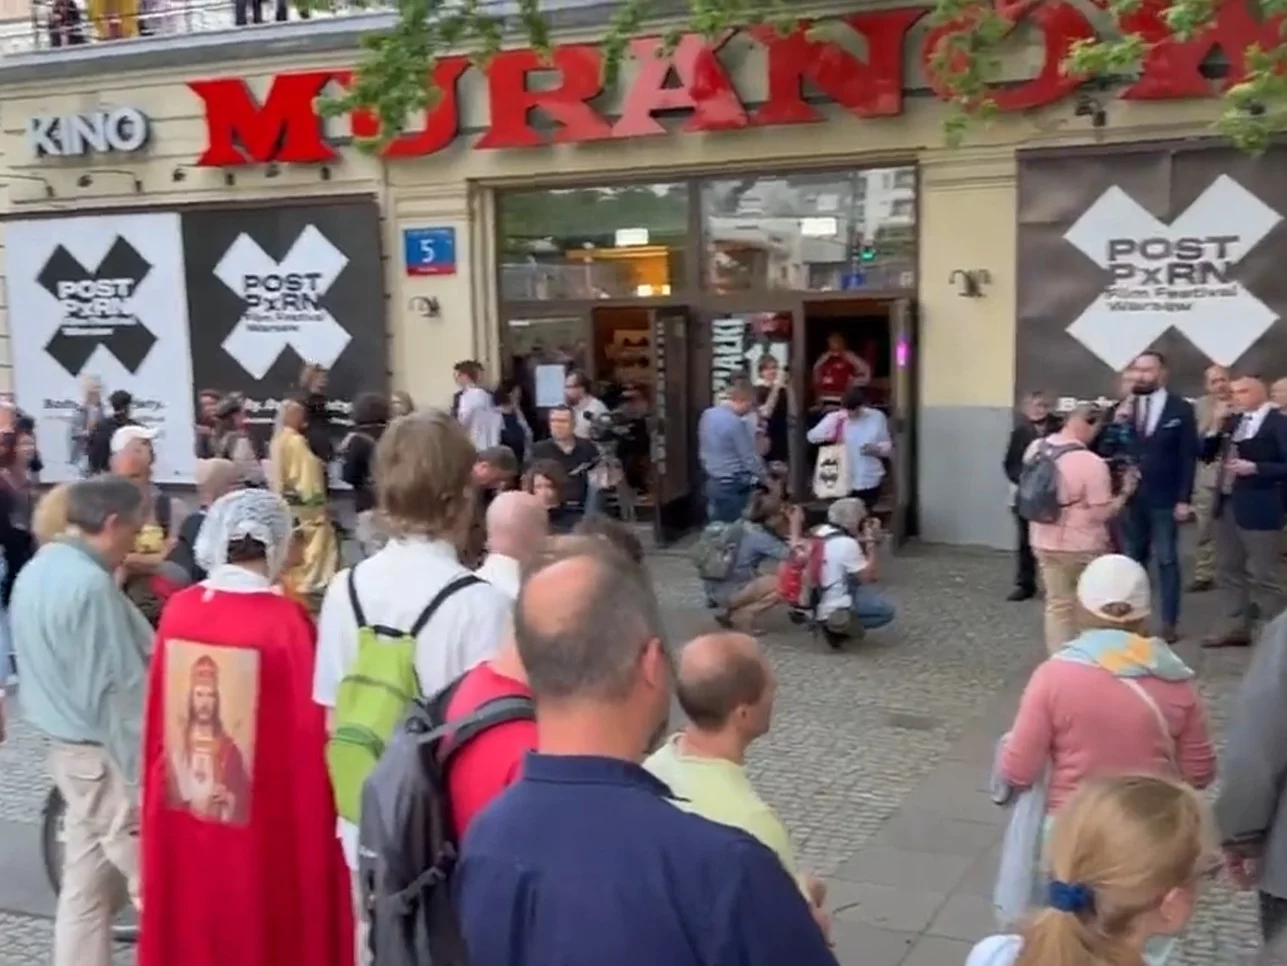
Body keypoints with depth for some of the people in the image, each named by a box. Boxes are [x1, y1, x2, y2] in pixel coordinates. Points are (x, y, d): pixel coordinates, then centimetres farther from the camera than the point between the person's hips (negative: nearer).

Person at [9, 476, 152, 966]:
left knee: (84, 887, 15)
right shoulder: (90, 584, -23)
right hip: (107, 754, -10)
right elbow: (117, 691, -23)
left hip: (68, 746, 10)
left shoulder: (35, 572, 8)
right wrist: (146, 775, -19)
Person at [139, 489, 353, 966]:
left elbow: (157, 718, 5)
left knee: (189, 926, 20)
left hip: (183, 815, 5)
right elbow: (307, 730, -14)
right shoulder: (285, 622, -18)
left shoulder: (178, 611, -4)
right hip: (264, 822, -5)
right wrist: (312, 817, -2)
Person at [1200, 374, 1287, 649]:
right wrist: (1215, 428, -2)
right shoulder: (1232, 421, 11)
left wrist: (1255, 468, -22)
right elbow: (1206, 454, 12)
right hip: (1226, 504, 8)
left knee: (1264, 575, -1)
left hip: (1258, 508, -7)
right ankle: (1235, 628, 23)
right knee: (1228, 570, 13)